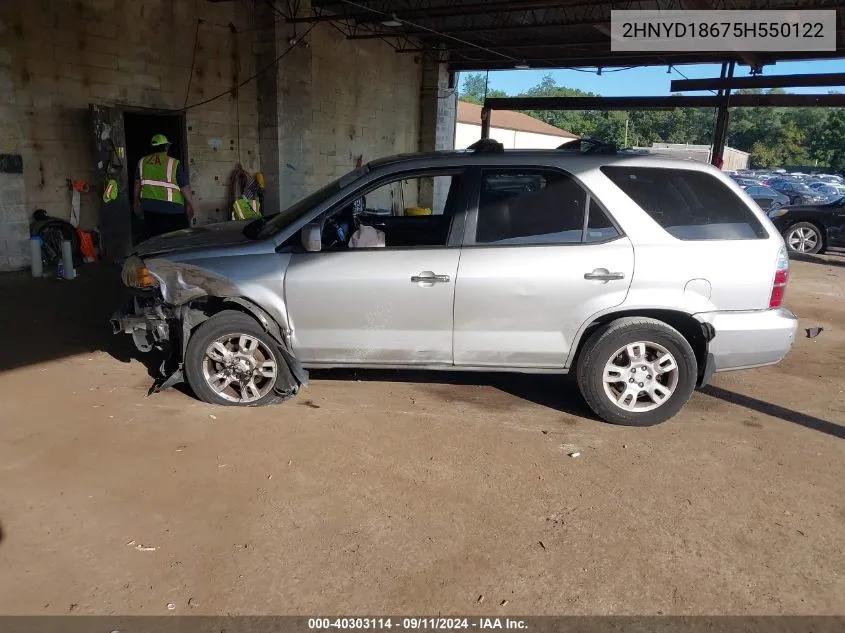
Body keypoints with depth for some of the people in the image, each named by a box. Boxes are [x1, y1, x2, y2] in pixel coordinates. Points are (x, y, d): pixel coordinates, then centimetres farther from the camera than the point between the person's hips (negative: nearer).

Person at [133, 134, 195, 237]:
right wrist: (190, 205, 2)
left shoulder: (142, 162, 6)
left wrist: (137, 201, 27)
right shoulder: (174, 164, -9)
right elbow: (185, 188, -8)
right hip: (171, 208, -5)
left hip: (149, 207, 5)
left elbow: (137, 183, 14)